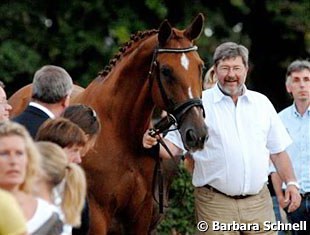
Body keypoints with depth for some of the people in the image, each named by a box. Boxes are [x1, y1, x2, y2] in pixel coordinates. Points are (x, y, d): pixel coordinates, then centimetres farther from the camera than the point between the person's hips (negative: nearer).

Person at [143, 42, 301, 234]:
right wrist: (154, 144, -22)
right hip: (215, 204, -3)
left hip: (259, 201, 3)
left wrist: (291, 182, 6)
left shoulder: (262, 103, 11)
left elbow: (278, 150, 15)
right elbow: (174, 145, -2)